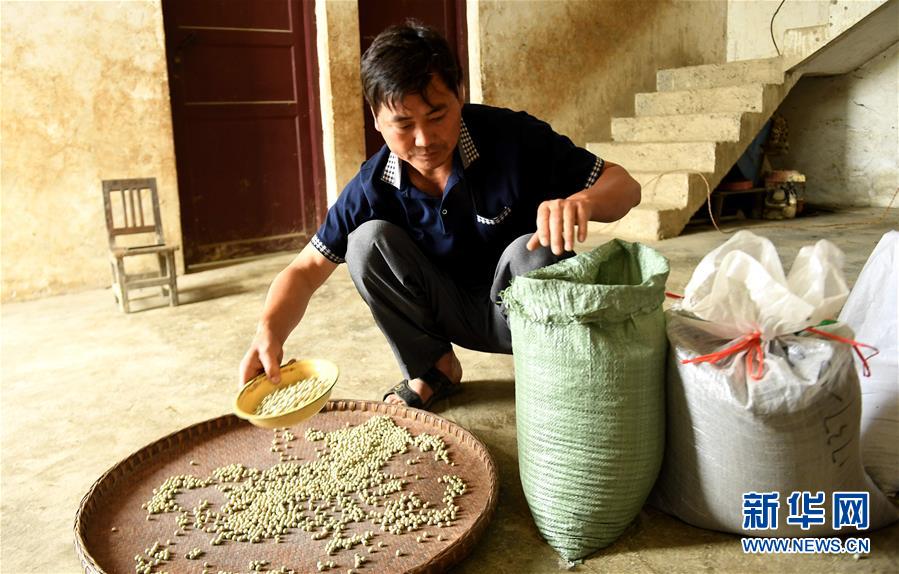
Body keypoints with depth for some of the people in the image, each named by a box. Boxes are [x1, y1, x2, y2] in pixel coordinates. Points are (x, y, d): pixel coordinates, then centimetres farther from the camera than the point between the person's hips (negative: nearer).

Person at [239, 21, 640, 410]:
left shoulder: (514, 138, -21)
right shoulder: (373, 186, -13)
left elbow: (624, 185, -15)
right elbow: (306, 269, -9)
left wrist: (582, 202, -40)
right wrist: (269, 332, -30)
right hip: (454, 314, 3)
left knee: (532, 252, -35)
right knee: (368, 240, -19)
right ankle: (433, 370, -1)